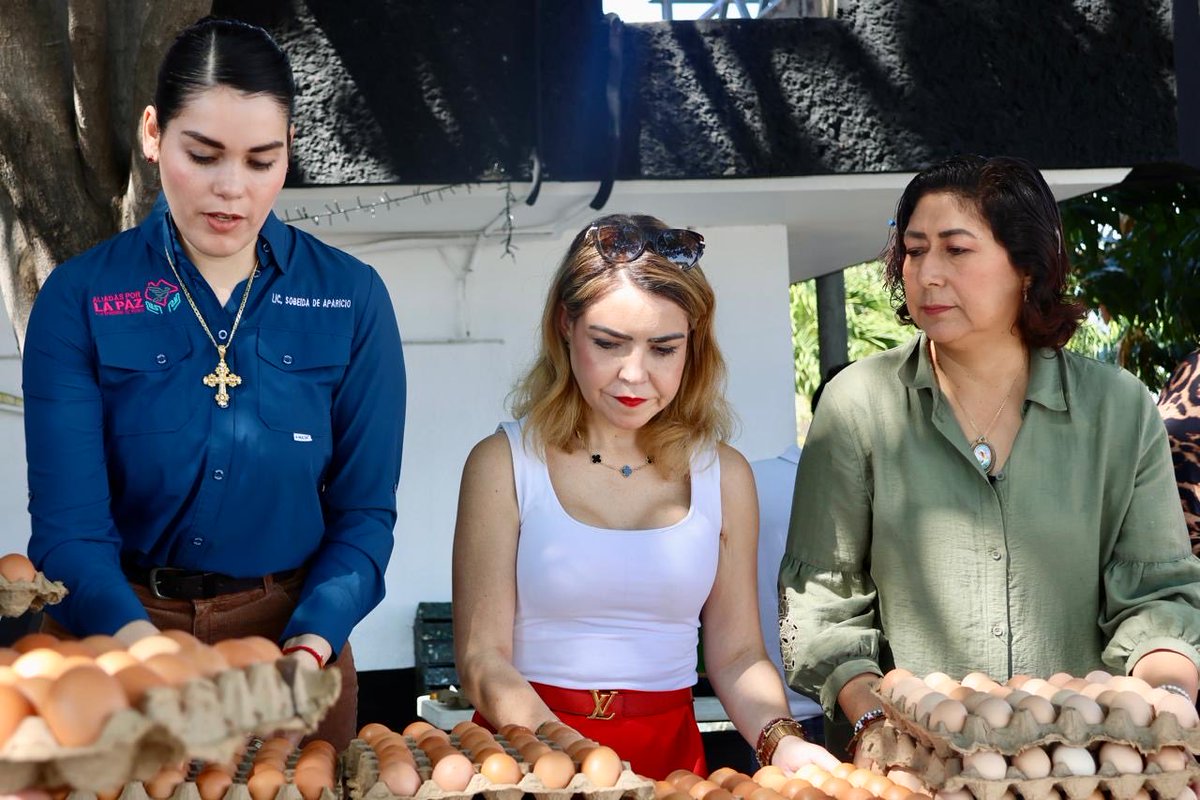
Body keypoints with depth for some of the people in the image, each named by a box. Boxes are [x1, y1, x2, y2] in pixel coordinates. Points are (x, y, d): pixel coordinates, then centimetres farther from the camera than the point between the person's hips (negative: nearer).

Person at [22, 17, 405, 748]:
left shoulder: (352, 298, -7)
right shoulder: (79, 298, -10)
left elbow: (363, 511, -5)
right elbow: (70, 524, -16)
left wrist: (310, 647, -23)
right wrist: (146, 648, -34)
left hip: (296, 630, 1)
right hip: (117, 637, -1)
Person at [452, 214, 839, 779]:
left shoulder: (723, 474, 6)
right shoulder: (503, 463, -2)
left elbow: (736, 654, 9)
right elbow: (483, 658, -5)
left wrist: (781, 739, -10)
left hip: (669, 754, 2)